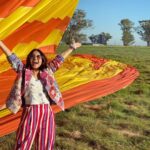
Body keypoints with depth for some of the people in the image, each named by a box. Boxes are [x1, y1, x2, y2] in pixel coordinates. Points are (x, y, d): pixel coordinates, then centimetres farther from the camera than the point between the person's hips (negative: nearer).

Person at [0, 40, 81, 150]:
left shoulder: (47, 72, 12)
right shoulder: (24, 71, 6)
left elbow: (59, 59, 18)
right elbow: (11, 57, 3)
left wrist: (72, 48, 27)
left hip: (47, 113, 3)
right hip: (30, 113, -3)